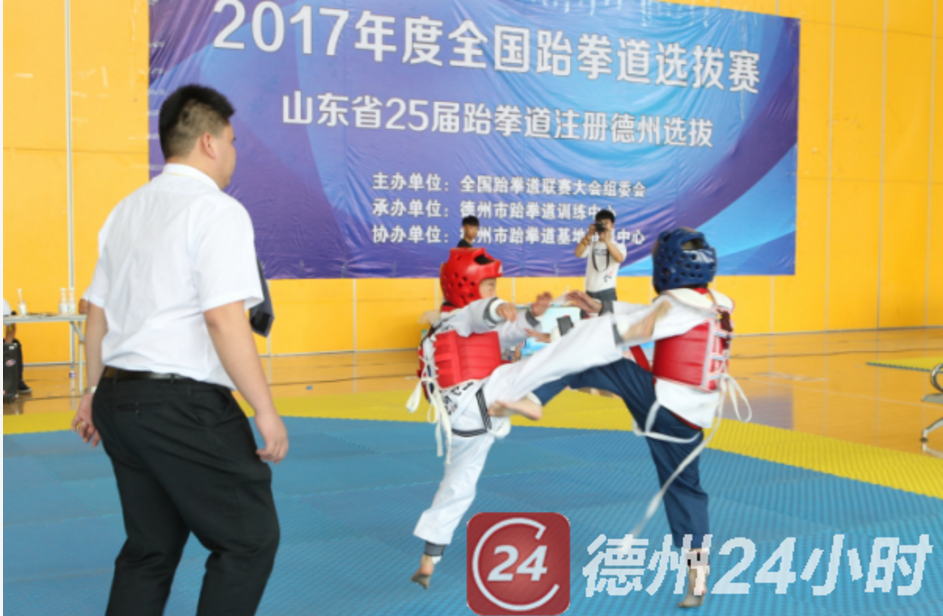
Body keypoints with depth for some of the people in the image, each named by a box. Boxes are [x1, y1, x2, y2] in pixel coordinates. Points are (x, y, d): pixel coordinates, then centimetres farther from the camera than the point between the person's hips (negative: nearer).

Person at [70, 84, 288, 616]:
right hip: (185, 406, -9)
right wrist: (266, 412, -16)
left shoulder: (127, 210, 14)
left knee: (150, 548, 17)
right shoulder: (217, 211, -12)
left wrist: (95, 392, 26)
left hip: (119, 398, 9)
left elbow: (98, 313, 17)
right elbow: (225, 320, -20)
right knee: (250, 538, 4)